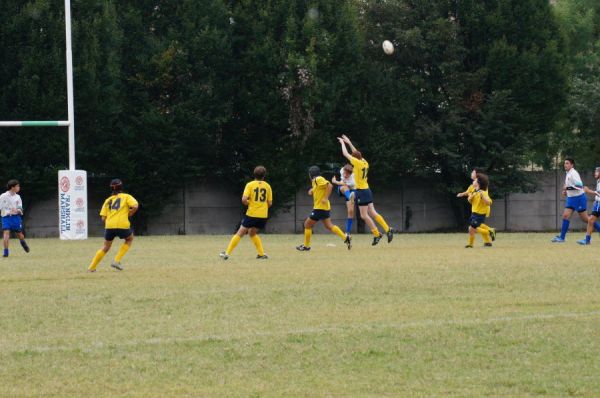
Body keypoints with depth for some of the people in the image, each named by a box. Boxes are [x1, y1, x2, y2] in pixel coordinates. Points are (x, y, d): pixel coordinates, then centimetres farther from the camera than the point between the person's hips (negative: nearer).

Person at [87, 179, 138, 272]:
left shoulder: (108, 200, 20)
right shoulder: (126, 197, 12)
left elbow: (103, 218, 12)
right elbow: (135, 206, -6)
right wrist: (129, 215, 10)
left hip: (109, 226, 3)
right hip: (122, 225, -3)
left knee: (106, 247, 21)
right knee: (130, 239, 26)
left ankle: (91, 268, 16)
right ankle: (117, 260, 13)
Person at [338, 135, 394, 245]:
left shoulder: (358, 163, -14)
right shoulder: (365, 163, 7)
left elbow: (346, 154, -8)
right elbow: (356, 153, 25)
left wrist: (342, 143, 7)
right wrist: (349, 142, 28)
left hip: (361, 191, -8)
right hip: (367, 190, 8)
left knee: (364, 215, -4)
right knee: (372, 213, 9)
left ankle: (377, 234, -4)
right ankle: (388, 229, 3)